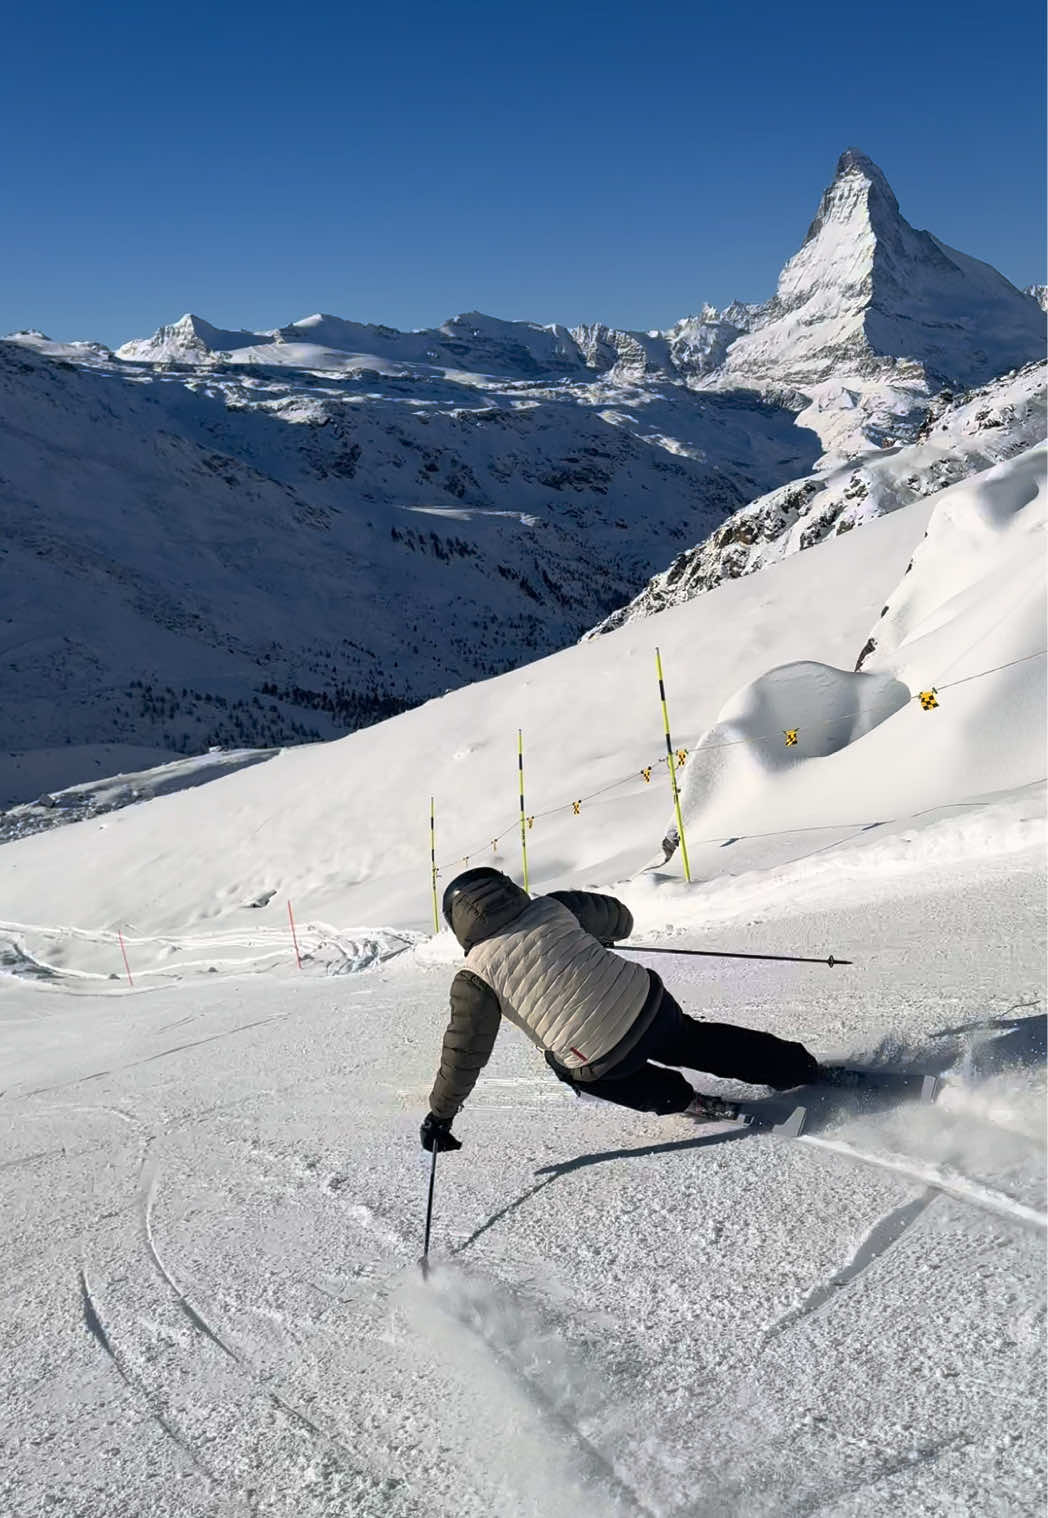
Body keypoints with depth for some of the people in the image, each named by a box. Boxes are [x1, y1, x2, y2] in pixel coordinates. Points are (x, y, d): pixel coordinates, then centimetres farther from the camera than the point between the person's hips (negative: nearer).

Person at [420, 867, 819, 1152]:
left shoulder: (474, 979, -3)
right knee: (695, 1041, 31)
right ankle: (797, 1065, 38)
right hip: (649, 1002, 4)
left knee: (566, 1065, 28)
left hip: (601, 1059, -4)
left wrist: (440, 1115, 14)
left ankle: (677, 1099, 22)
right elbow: (618, 918, 21)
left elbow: (464, 1053, 1)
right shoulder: (550, 907, 7)